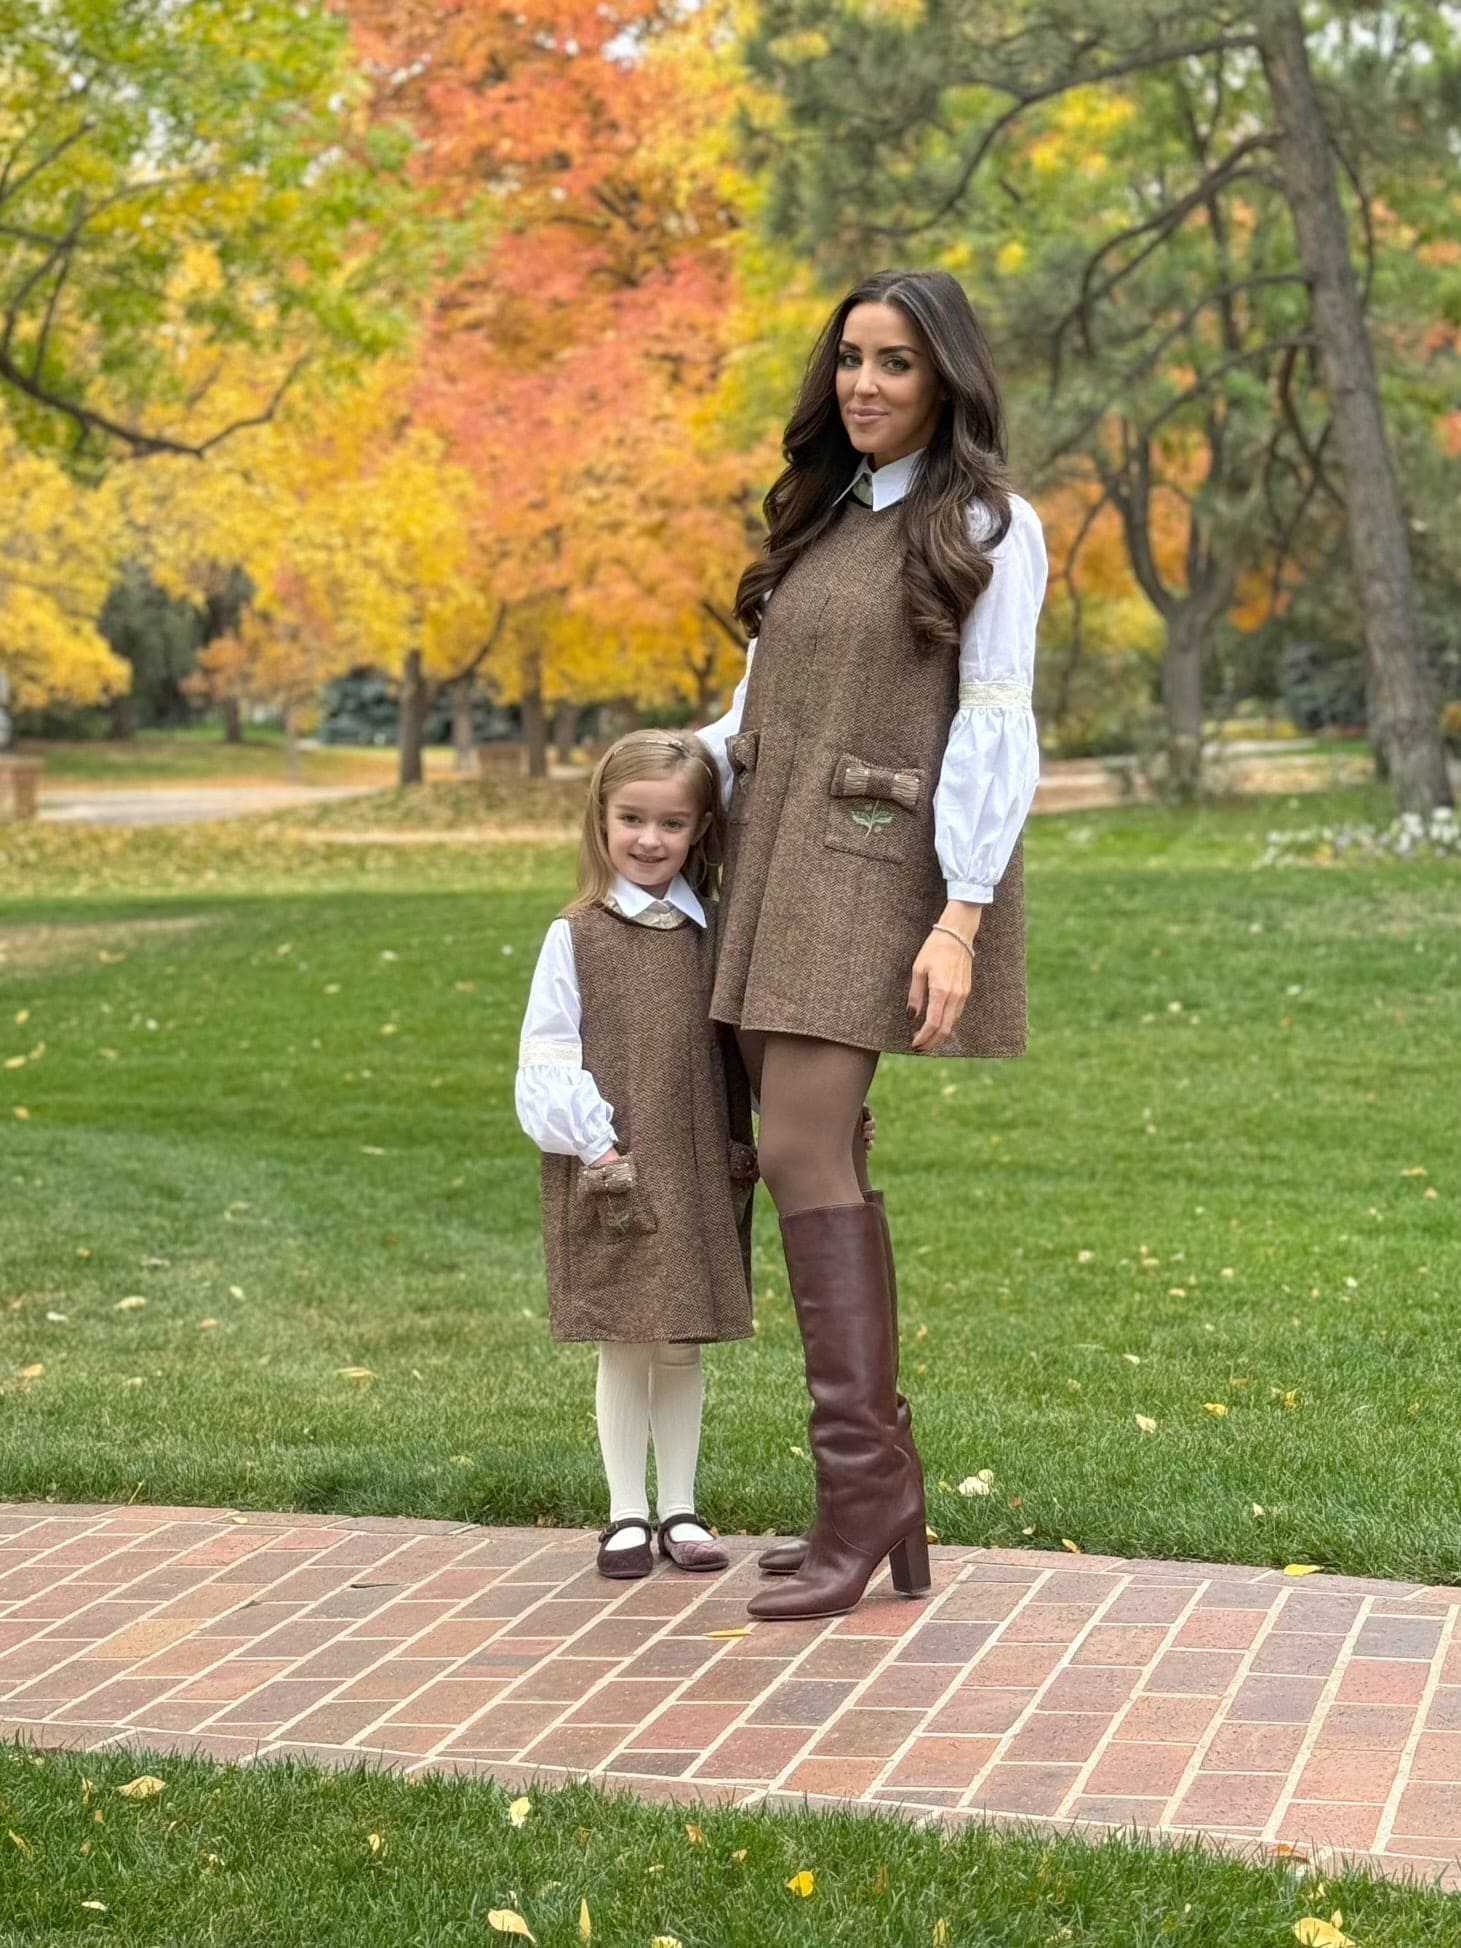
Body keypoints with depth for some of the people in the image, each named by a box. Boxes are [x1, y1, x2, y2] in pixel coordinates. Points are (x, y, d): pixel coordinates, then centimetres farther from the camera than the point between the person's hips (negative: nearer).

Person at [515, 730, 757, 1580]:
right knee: (624, 1348, 4)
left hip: (701, 1173, 2)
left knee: (685, 1345, 10)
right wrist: (594, 1143, -12)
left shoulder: (716, 933, 6)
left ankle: (681, 1508, 21)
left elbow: (743, 1045, 10)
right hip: (612, 1176, -2)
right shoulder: (577, 937, -2)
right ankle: (628, 1513, 15)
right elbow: (548, 1058, -4)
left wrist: (752, 1141, 3)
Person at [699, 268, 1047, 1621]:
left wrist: (961, 918, -17)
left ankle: (861, 1477, -14)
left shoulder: (985, 530, -2)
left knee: (802, 1152, -17)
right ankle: (887, 1500, 6)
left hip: (877, 864, -7)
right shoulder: (820, 520, 19)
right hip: (777, 862, 7)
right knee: (815, 1159, 2)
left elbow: (993, 732, -9)